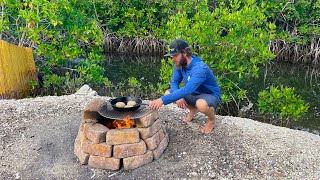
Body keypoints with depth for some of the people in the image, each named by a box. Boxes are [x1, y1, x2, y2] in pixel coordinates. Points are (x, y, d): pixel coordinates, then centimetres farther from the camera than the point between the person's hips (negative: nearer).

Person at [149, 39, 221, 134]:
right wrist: (178, 96, -27)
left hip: (211, 96, -7)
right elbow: (174, 82, -4)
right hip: (194, 94, 7)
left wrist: (162, 100, -50)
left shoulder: (200, 68, -35)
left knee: (201, 104, -42)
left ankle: (211, 119, -4)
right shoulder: (179, 64, -10)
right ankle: (193, 109, 15)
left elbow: (187, 90, -45)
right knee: (168, 93, -7)